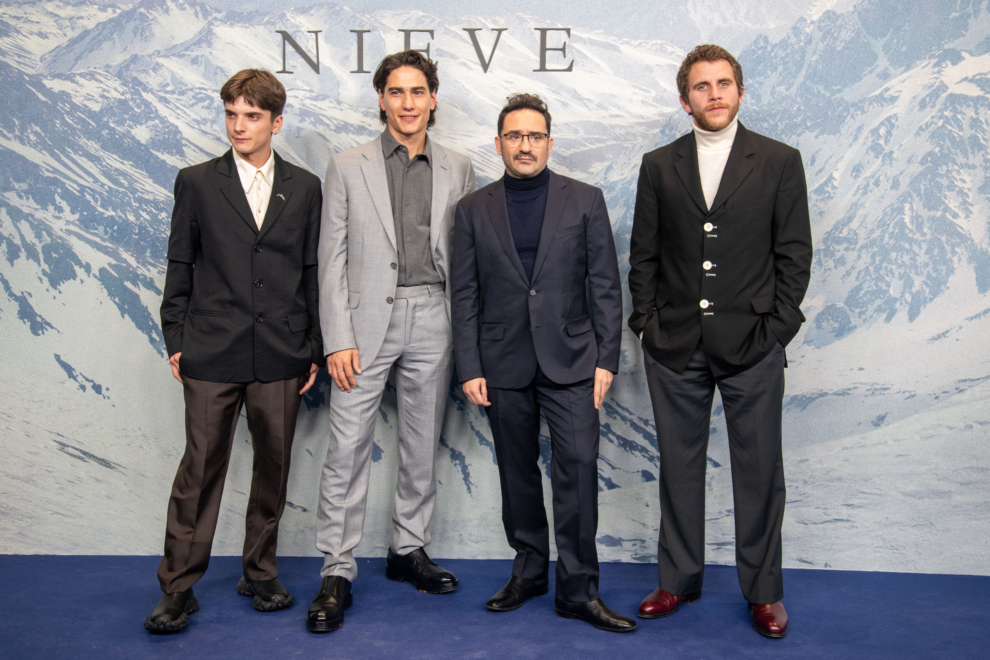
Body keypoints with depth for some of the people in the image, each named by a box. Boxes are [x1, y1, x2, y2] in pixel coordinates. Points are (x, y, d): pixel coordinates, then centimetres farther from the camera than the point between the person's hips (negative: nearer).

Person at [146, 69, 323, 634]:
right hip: (212, 354, -1)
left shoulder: (305, 187, 8)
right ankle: (178, 588, 14)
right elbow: (180, 268, 7)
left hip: (281, 356, 2)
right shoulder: (196, 183, 6)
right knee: (200, 470, 1)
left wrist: (314, 347, 6)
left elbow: (313, 272, 8)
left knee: (274, 466, 9)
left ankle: (261, 574, 26)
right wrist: (176, 342, 3)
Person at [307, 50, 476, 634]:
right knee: (347, 448, -3)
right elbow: (333, 260, 0)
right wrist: (338, 340, -8)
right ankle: (337, 573, 7)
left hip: (433, 321, 2)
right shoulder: (347, 168, 4)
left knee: (423, 446, 11)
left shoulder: (459, 170, 9)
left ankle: (409, 550, 27)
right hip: (367, 319, -2)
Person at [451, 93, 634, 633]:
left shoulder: (585, 201, 4)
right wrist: (469, 369, -2)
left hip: (570, 361, -1)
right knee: (518, 472, 11)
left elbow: (605, 286, 2)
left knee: (578, 469, -7)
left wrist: (606, 359, -4)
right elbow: (464, 295, 4)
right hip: (503, 365, 2)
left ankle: (578, 589, 5)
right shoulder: (474, 209, 6)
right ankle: (528, 569, 27)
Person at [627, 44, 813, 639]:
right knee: (679, 467, 11)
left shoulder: (780, 162, 3)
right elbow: (643, 254, 9)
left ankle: (764, 591, 22)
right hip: (675, 346, 2)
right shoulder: (658, 166, 9)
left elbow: (795, 254, 2)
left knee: (760, 470, 6)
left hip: (752, 345, -2)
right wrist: (648, 320, 1)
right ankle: (679, 581, 26)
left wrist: (777, 325, -6)